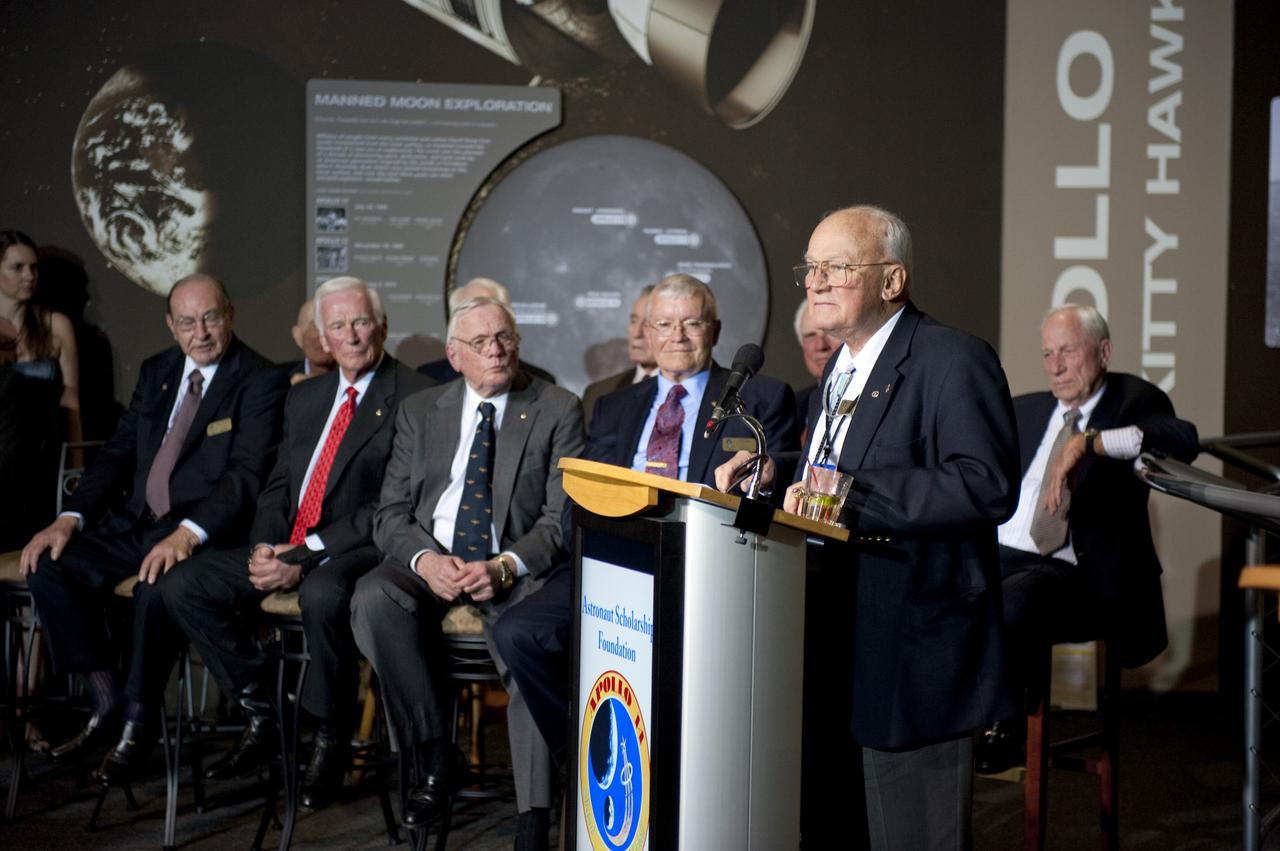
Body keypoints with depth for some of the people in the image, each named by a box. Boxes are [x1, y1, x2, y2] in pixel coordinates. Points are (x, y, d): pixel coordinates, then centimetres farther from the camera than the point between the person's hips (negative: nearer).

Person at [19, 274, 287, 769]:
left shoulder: (261, 382, -7)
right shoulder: (156, 372, 14)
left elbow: (246, 475, -17)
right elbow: (118, 453, 13)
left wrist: (188, 534, -32)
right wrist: (70, 518, -2)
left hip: (204, 533, -7)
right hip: (136, 524, 7)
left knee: (157, 588, -35)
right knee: (49, 566, -13)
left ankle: (138, 719, -14)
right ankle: (106, 703, -4)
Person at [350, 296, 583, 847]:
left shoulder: (558, 411, 4)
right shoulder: (419, 413, 13)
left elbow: (562, 517, -2)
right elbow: (391, 513, 8)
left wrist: (504, 567, -20)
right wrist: (424, 559, -15)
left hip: (516, 569, -3)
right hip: (431, 561, 3)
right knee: (373, 600, -30)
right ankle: (435, 756, -15)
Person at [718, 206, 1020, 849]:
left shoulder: (954, 361, -13)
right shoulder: (842, 368, 17)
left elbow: (988, 485, -25)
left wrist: (847, 493, -27)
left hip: (913, 647, -9)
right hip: (836, 647, 9)